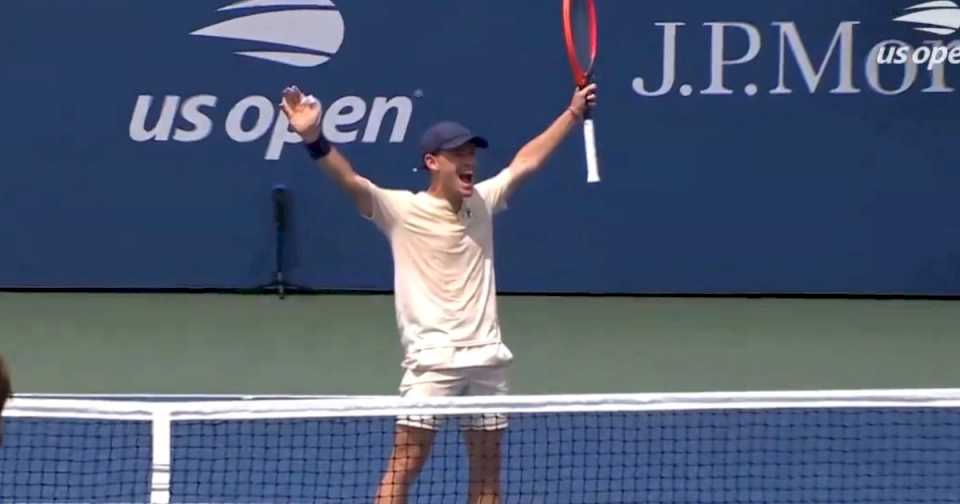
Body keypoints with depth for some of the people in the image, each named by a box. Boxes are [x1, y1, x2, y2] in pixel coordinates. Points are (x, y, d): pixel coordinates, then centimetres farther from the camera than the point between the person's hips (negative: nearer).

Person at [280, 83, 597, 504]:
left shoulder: (482, 202, 10)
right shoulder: (402, 210, -7)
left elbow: (527, 160, 23)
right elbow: (350, 181, -20)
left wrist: (574, 113, 27)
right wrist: (314, 139, -37)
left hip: (486, 356, 6)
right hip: (433, 358, -6)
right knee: (405, 464, -9)